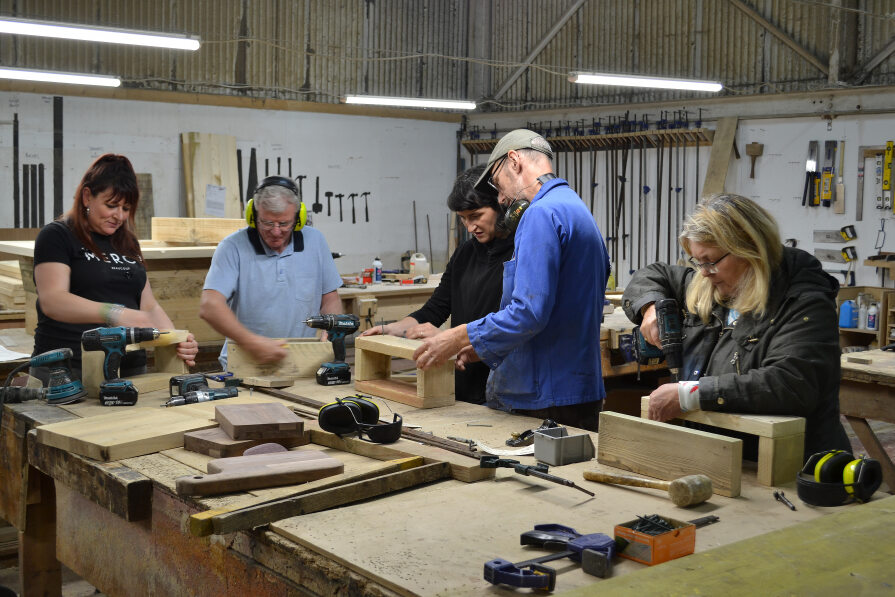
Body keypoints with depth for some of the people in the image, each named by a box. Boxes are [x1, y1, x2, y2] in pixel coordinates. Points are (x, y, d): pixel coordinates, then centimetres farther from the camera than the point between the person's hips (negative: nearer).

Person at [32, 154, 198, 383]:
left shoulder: (128, 243, 18)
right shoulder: (56, 236, -1)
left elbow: (149, 305, 17)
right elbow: (52, 300, -16)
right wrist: (115, 314, -31)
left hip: (131, 371, 5)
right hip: (68, 372, -5)